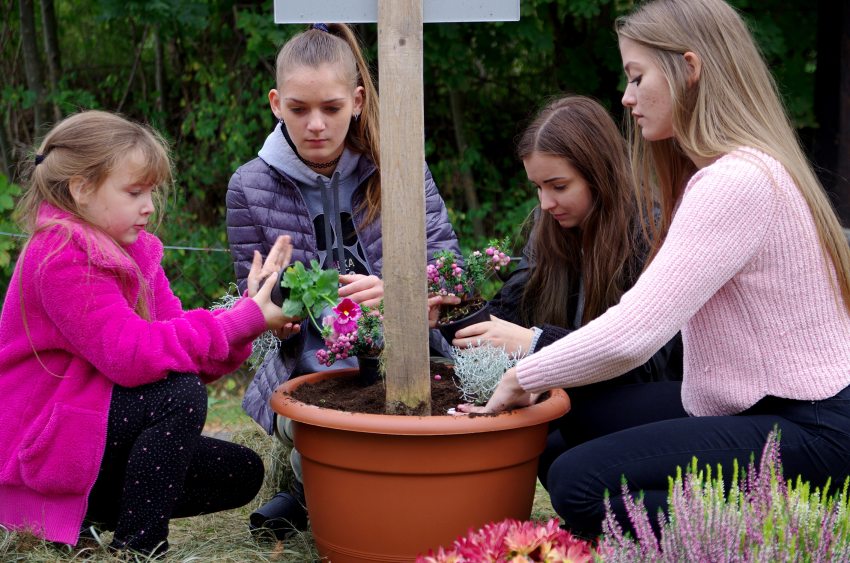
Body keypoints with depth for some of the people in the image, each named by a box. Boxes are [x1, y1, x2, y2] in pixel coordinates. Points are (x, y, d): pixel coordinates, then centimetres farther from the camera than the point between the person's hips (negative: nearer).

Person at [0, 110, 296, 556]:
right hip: (39, 448, -9)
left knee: (241, 474, 5)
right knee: (181, 395, -28)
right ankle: (136, 546, -17)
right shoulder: (58, 258, -20)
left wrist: (250, 310, -16)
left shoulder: (134, 251, 9)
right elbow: (132, 354, -31)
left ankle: (83, 517, 10)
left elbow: (177, 345, 0)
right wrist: (242, 321, -31)